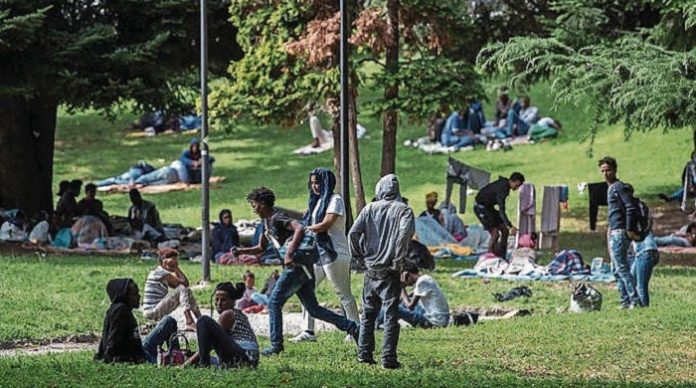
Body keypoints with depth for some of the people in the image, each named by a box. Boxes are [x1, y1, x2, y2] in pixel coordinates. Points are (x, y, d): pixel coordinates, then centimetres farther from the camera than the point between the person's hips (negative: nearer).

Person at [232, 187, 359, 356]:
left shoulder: (277, 218, -12)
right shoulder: (267, 222, 19)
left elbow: (300, 228, -28)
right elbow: (261, 248, 29)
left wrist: (289, 253, -32)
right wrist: (240, 251, 15)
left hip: (296, 267, -10)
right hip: (295, 268, 10)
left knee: (274, 303, -2)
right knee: (313, 309, 9)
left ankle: (276, 345, 2)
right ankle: (351, 326, 6)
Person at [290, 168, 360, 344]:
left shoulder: (335, 200, -10)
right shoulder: (317, 201, 17)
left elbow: (325, 225, -19)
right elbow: (310, 223, 17)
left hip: (334, 253, -9)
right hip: (318, 253, 9)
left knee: (344, 294, -3)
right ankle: (308, 331, 4)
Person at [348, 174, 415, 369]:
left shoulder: (370, 208, 4)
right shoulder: (403, 210, -3)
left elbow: (353, 233, -6)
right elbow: (405, 233, -21)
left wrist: (359, 258, 4)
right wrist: (398, 260, -12)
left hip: (370, 270, 3)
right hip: (390, 272, -3)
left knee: (368, 313, 16)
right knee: (391, 315, 0)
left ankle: (364, 353, 19)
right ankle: (388, 358, -4)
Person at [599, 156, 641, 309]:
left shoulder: (619, 187, -10)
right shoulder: (611, 188, 19)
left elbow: (631, 209, -18)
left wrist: (629, 230, -20)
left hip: (620, 233, -10)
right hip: (614, 233, 10)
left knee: (621, 268, -12)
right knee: (617, 270, 10)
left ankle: (635, 300, -13)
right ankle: (625, 301, 12)